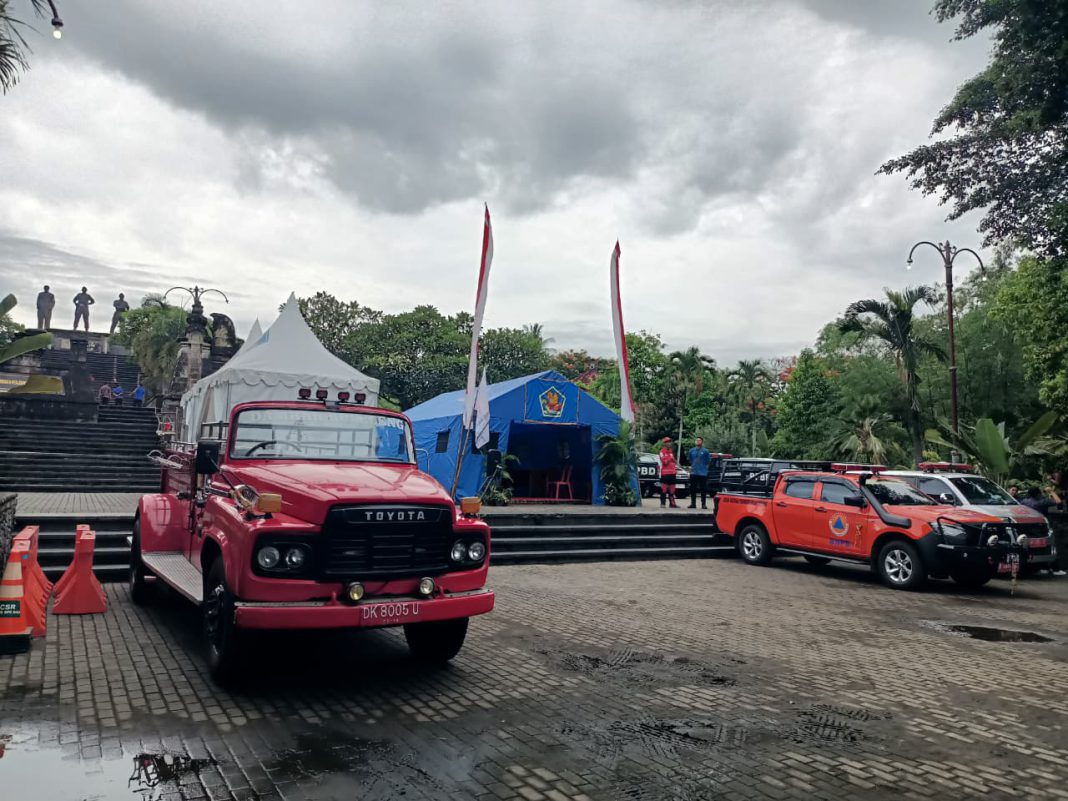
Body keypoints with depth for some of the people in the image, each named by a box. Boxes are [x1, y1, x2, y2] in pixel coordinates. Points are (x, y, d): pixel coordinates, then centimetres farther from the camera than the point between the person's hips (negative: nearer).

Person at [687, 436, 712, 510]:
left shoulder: (705, 451, -4)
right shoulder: (692, 450, 7)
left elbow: (708, 461, 3)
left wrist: (703, 466, 5)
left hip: (703, 473, -3)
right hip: (693, 473, 3)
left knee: (703, 489, 0)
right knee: (692, 489, 6)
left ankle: (703, 504, 6)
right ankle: (693, 503, 14)